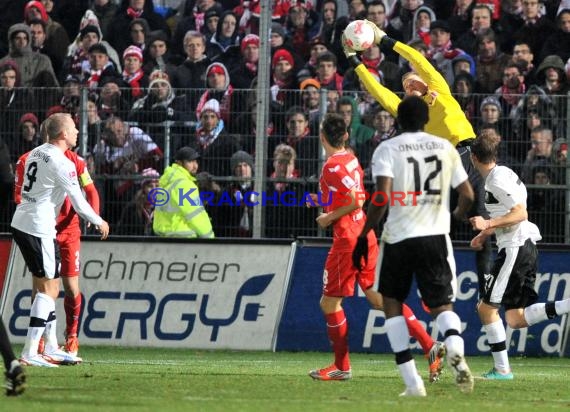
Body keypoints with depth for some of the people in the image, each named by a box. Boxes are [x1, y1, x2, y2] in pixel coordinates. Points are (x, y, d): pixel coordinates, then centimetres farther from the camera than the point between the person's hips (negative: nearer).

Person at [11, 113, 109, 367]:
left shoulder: (36, 153, 11)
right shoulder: (62, 163, -15)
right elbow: (79, 203, -12)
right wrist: (99, 222, 6)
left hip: (20, 223, 9)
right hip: (39, 229, -9)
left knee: (46, 287, 15)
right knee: (48, 289, -5)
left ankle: (51, 349, 19)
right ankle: (29, 353, -11)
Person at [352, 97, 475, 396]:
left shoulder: (387, 150, -1)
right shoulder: (445, 148, 9)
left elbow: (382, 197, -14)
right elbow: (467, 195, 9)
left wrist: (364, 235, -6)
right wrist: (456, 216, 31)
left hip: (399, 236, -2)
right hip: (436, 236, 2)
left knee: (391, 302, 15)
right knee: (442, 304, 7)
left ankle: (412, 381, 6)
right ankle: (455, 349, -30)